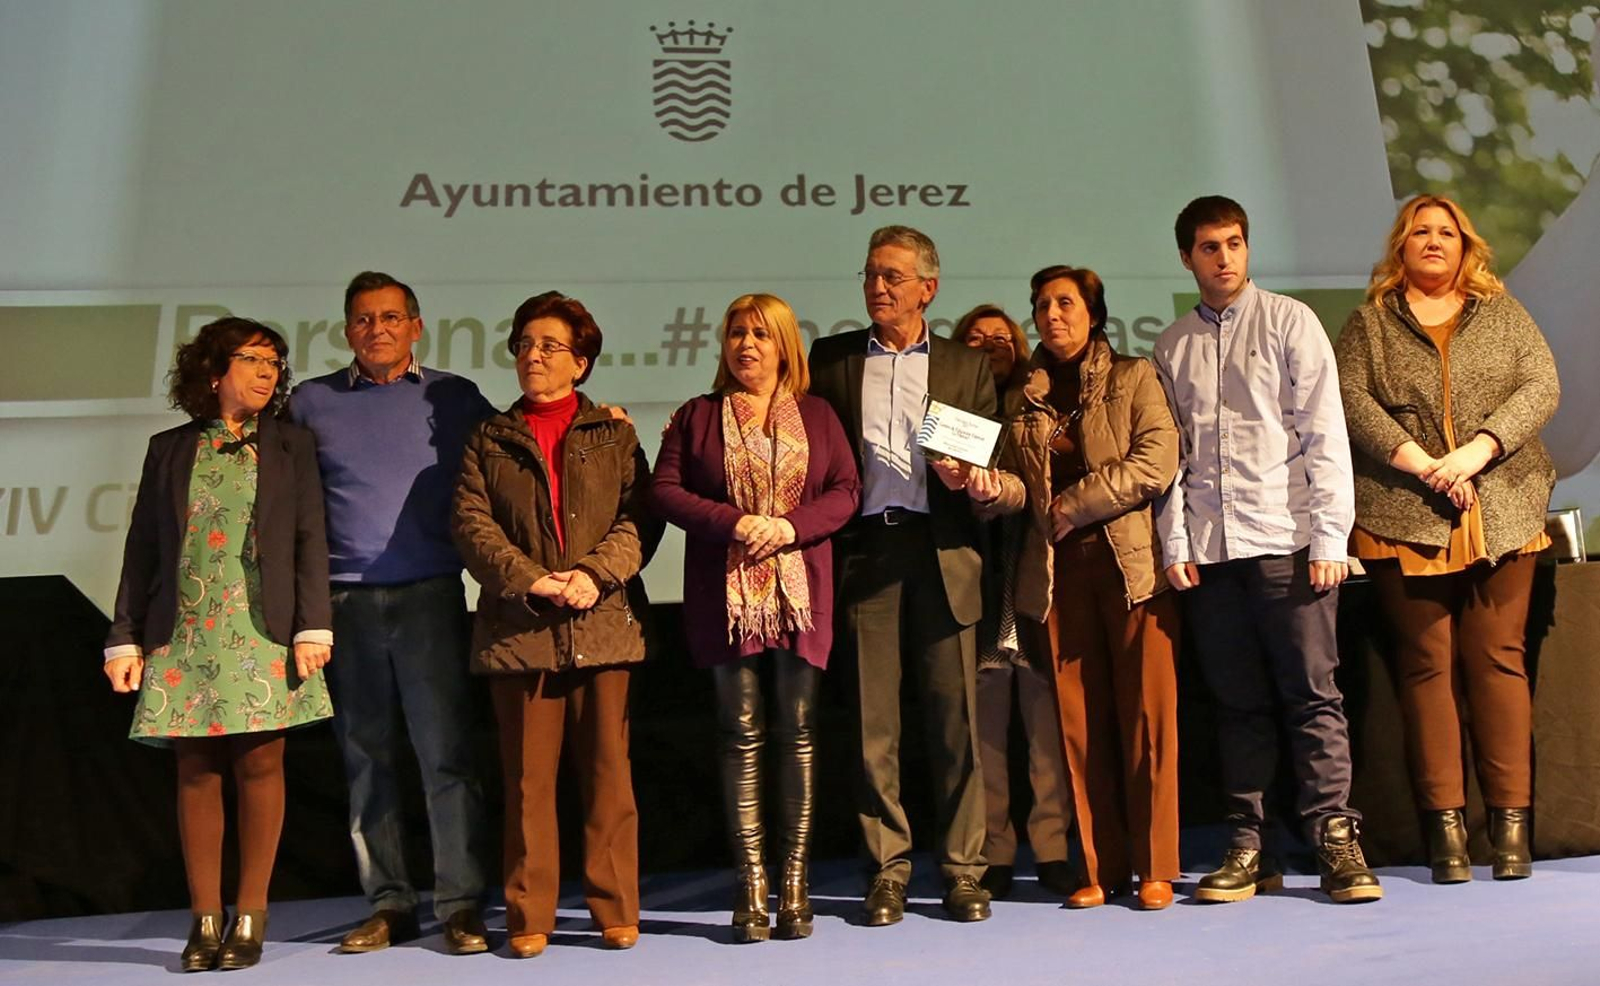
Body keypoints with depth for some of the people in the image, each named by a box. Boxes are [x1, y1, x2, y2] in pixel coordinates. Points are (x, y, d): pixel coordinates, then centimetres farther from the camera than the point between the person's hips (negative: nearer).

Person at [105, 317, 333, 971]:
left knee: (259, 766, -2)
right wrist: (124, 637, 4)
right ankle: (205, 918, 10)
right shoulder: (168, 450, 12)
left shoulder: (291, 447, 10)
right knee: (196, 772, 3)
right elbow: (142, 549, 10)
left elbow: (310, 541, 3)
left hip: (262, 633, -1)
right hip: (184, 635, 1)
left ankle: (249, 918, 6)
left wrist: (312, 626, -7)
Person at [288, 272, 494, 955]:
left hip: (430, 594, -2)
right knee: (366, 757, 6)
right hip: (345, 598, 2)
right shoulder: (311, 402, 12)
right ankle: (389, 904, 16)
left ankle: (460, 905, 2)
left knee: (445, 753, -4)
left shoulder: (454, 398, 8)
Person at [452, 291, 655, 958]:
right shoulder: (488, 440, 14)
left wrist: (595, 572, -15)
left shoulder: (615, 435, 12)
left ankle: (616, 911, 13)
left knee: (608, 772, 2)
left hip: (603, 624, 0)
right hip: (518, 628, 1)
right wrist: (530, 579, -12)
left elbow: (639, 518, 2)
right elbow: (470, 523, 2)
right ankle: (529, 915, 14)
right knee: (528, 778, 4)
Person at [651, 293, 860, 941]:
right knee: (742, 735, 0)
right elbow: (663, 491, 2)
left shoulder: (818, 415, 12)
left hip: (800, 592, 1)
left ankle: (795, 885, 9)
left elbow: (846, 492, 5)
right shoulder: (696, 417, 11)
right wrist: (732, 522, -12)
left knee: (798, 733, 1)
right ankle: (751, 888, 6)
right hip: (726, 594, 0)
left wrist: (791, 525, -12)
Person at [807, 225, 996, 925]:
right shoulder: (832, 357, 14)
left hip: (943, 552, 0)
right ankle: (888, 869, 14)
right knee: (873, 720, 3)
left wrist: (963, 475, -11)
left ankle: (963, 869, 12)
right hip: (864, 551, 1)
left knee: (955, 715, 1)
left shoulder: (967, 367, 13)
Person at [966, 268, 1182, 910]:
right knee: (1081, 724, 2)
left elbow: (1156, 464, -6)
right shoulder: (1023, 399, 17)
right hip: (1058, 572, 3)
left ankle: (1156, 868, 7)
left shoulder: (1133, 379, 7)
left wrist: (1072, 506, -7)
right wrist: (990, 488, -12)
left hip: (1133, 565, -3)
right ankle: (1101, 868, 11)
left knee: (1146, 716, -3)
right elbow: (1022, 485, 11)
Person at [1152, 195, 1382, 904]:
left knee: (1311, 693, -2)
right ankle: (1248, 846, 11)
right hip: (1208, 550, 3)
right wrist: (1174, 544, 1)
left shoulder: (1289, 322, 6)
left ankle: (1335, 840, 6)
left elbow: (1324, 431, 0)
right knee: (1238, 702, 6)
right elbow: (1169, 452, 11)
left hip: (1286, 539, -2)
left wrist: (1330, 537, -7)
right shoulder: (1172, 347, 14)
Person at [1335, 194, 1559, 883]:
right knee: (1428, 664, -1)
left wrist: (1475, 452, -13)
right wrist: (1424, 466, -13)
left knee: (1498, 658, -2)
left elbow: (1541, 388, 3)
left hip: (1503, 514, 1)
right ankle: (1444, 824, 3)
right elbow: (1350, 400, -3)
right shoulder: (1369, 323, 11)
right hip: (1403, 518, -1)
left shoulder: (1502, 312, 15)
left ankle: (1510, 821, 3)